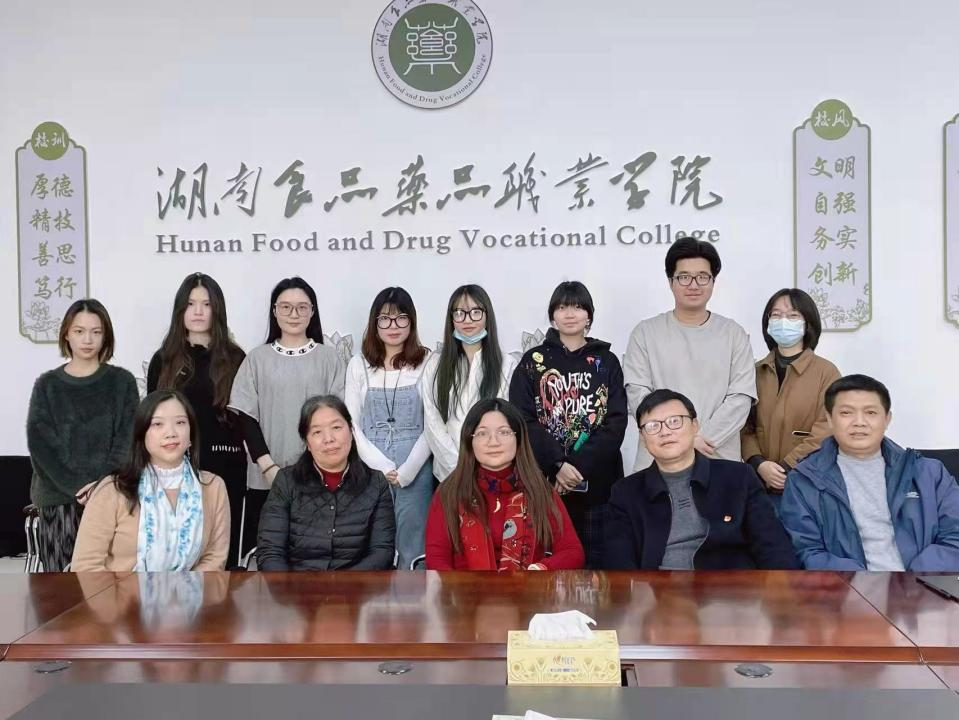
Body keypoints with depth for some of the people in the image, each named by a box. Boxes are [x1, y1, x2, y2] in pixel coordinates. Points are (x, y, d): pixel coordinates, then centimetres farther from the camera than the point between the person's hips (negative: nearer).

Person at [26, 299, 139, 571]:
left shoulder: (122, 382, 8)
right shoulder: (47, 385, 10)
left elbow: (128, 439, 1)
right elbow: (40, 443, 1)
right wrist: (76, 486, -12)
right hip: (59, 497, 1)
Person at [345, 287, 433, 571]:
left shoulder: (427, 363, 0)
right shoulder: (358, 365, 6)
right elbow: (352, 424, 3)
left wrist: (406, 470, -11)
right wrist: (382, 467, -8)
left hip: (415, 472, -1)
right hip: (369, 471, 2)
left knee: (412, 549, 3)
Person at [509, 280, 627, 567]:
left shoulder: (606, 362, 9)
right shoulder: (533, 361, 7)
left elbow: (616, 422, -1)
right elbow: (523, 420, -2)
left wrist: (580, 466, -13)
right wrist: (558, 464, -15)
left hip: (598, 480, 1)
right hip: (545, 480, 0)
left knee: (596, 560, 3)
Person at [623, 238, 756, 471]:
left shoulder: (734, 334, 7)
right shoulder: (645, 333, 4)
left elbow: (741, 397, -2)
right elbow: (638, 394, -4)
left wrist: (704, 438, -13)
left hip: (720, 459, 1)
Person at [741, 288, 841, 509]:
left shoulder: (826, 372, -3)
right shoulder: (755, 372, 7)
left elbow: (825, 433, -9)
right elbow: (744, 427, 4)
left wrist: (786, 469, -14)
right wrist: (759, 464, -12)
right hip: (762, 483, 3)